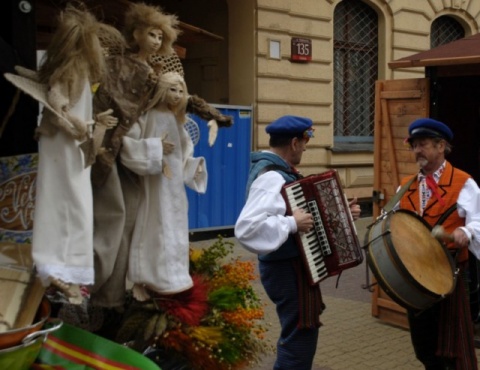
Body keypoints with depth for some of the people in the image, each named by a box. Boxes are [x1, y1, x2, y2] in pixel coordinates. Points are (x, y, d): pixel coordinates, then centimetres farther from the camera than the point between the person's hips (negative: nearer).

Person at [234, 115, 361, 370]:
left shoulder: (279, 171, 9)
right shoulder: (271, 177, -24)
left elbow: (305, 210, 18)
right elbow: (246, 228, -38)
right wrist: (292, 224, -31)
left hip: (292, 266, 11)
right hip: (288, 270, -11)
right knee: (301, 337, 0)